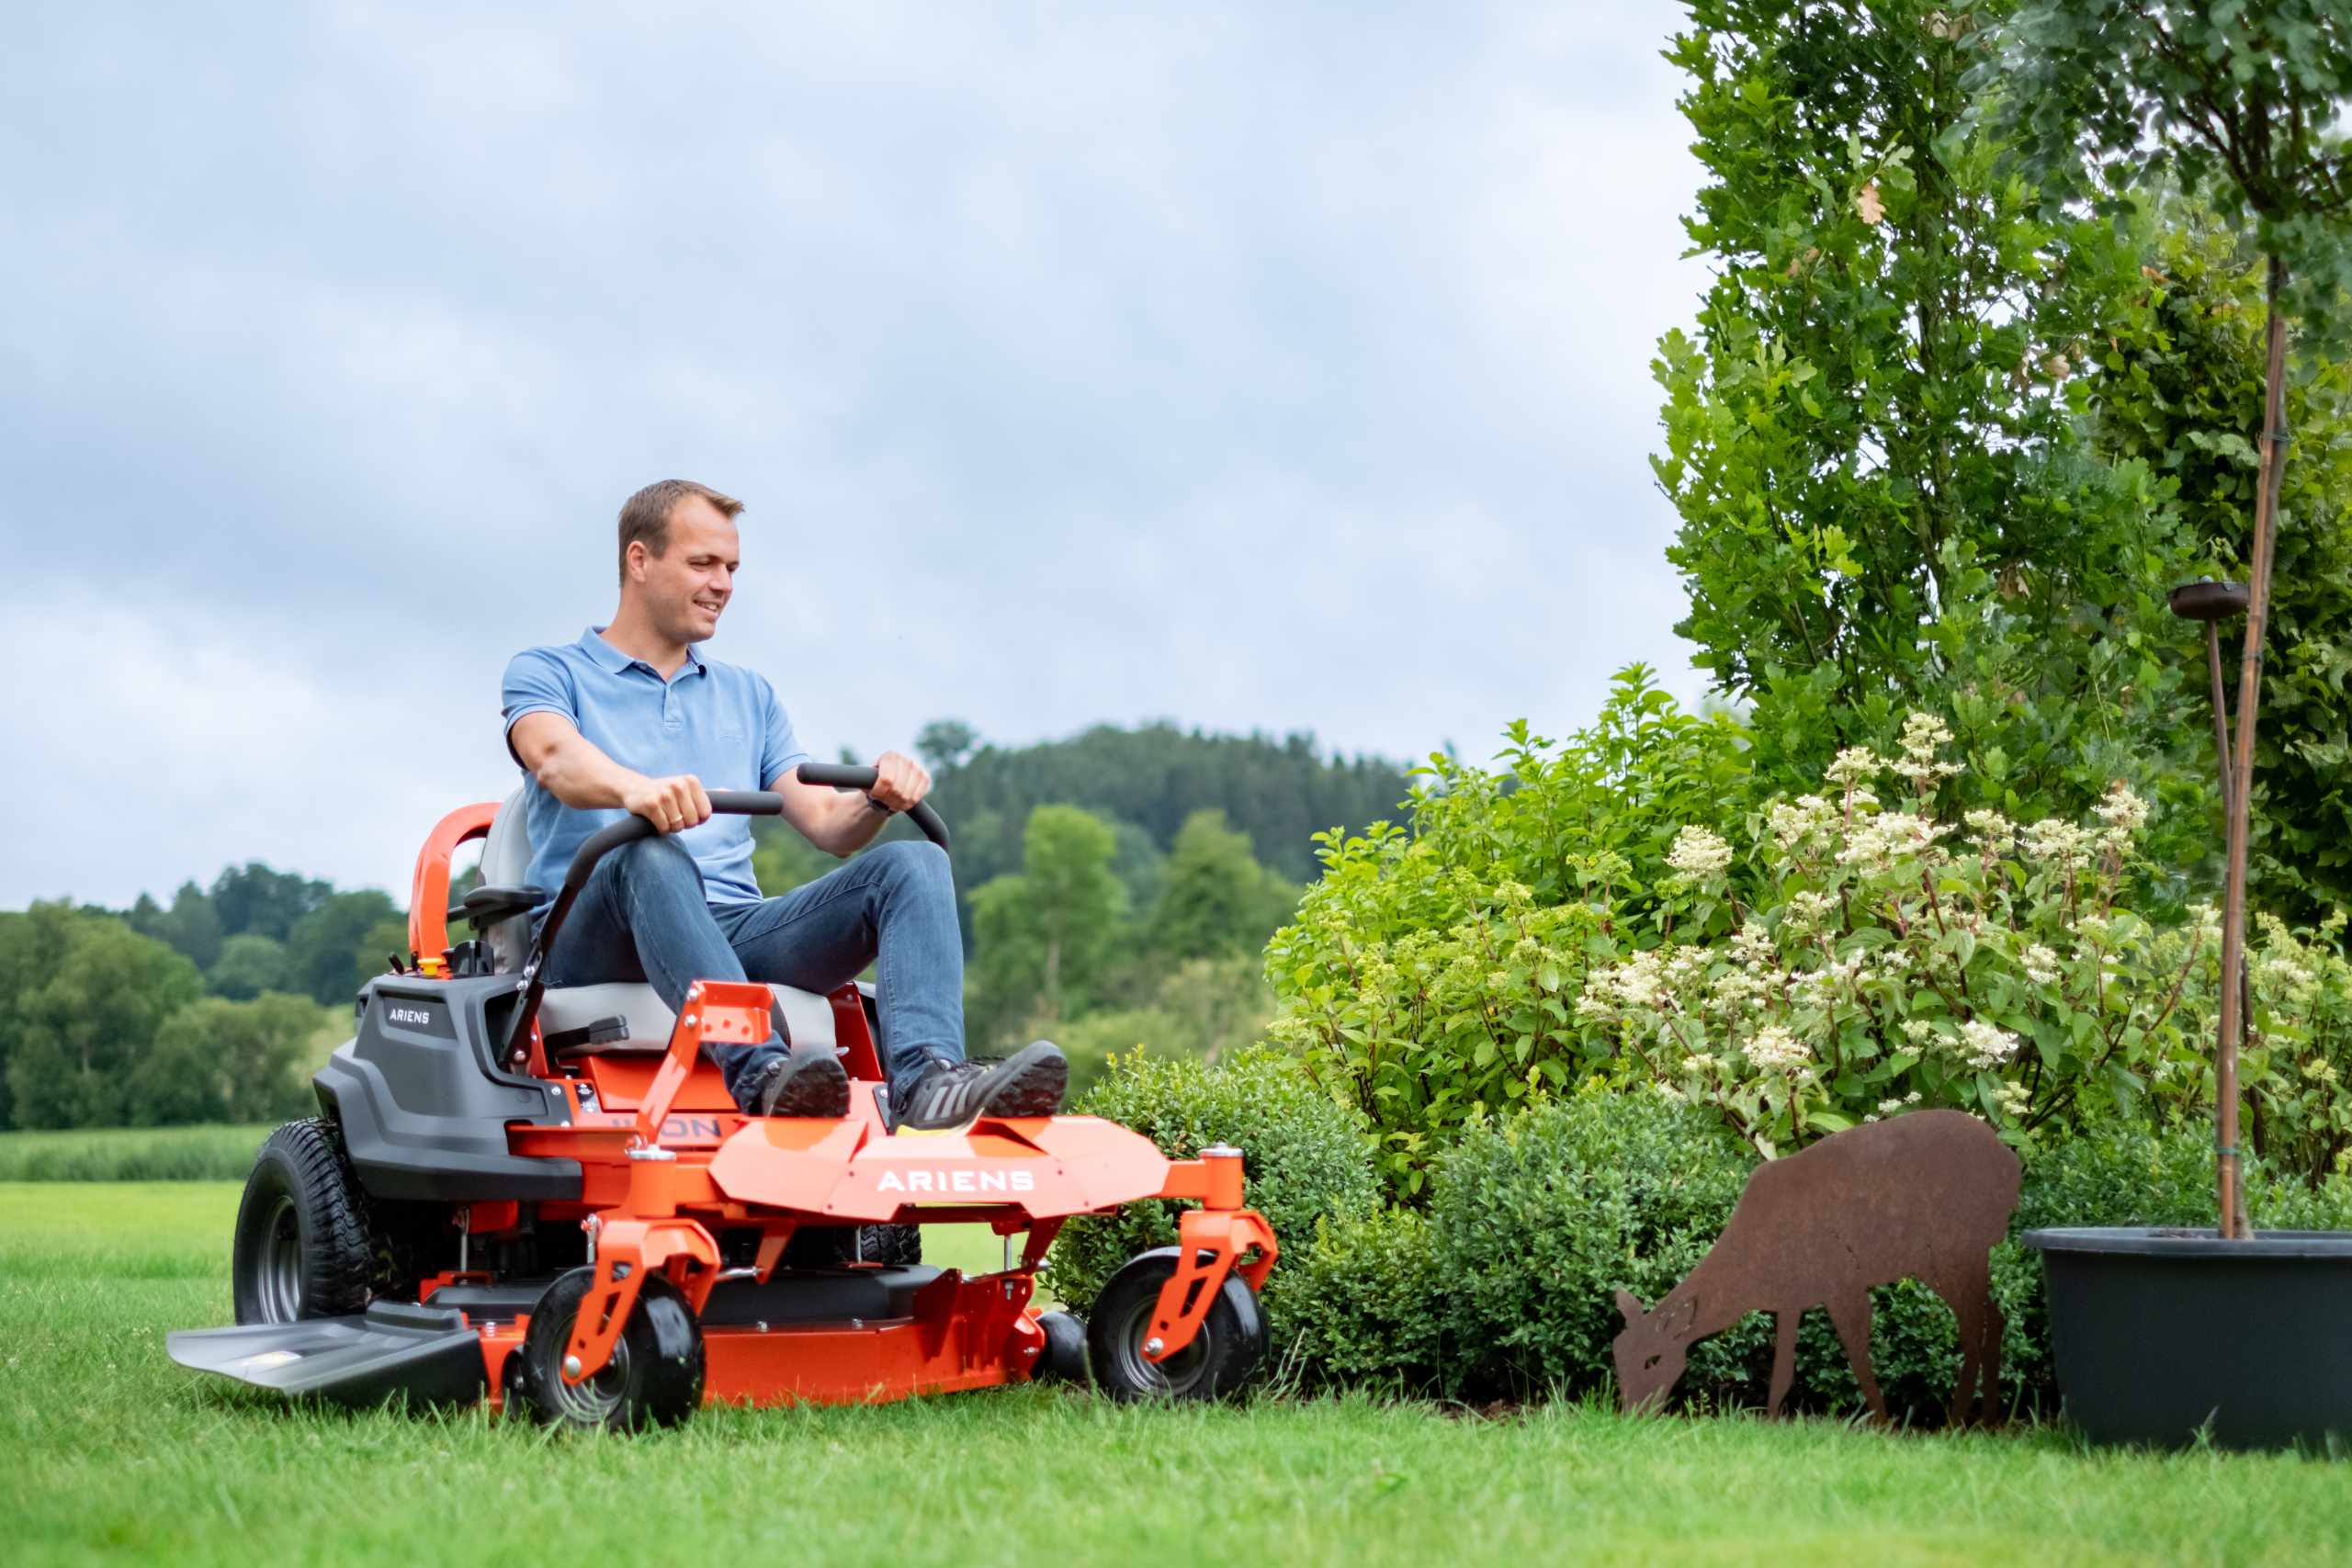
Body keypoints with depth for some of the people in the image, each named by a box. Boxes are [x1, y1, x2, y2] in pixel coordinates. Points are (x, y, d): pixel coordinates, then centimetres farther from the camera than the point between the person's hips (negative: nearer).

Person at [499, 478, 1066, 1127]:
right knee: (653, 855, -39)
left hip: (737, 930, 5)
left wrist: (879, 798, -9)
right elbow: (557, 758, -13)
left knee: (913, 864, -19)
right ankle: (760, 1074, -59)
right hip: (592, 937, -4)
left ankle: (926, 1079, -46)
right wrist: (635, 788, -38)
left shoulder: (749, 695, 27)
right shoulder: (546, 672, 12)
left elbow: (827, 824, 17)